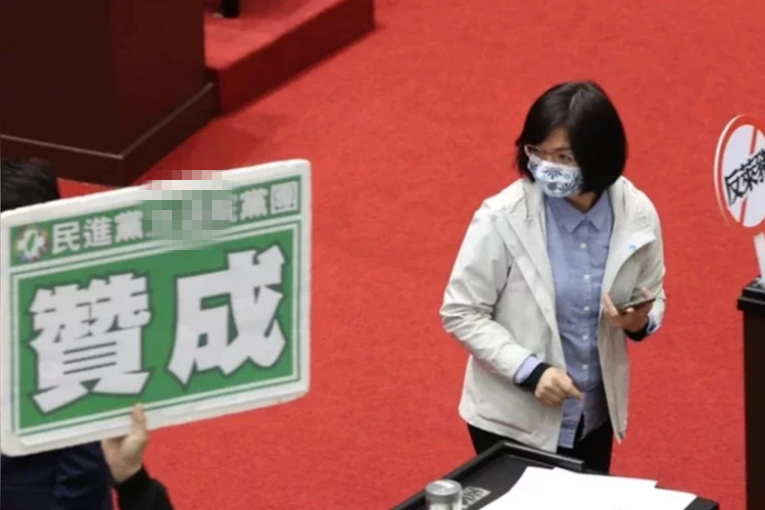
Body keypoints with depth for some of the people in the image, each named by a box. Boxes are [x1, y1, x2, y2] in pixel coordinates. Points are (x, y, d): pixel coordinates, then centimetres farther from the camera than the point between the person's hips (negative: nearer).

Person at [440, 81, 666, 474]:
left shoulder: (637, 214, -11)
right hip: (512, 419, -3)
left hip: (594, 417, 4)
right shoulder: (503, 218, -21)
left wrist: (641, 321, -18)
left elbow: (652, 295, 5)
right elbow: (460, 313, -13)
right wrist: (529, 371, -24)